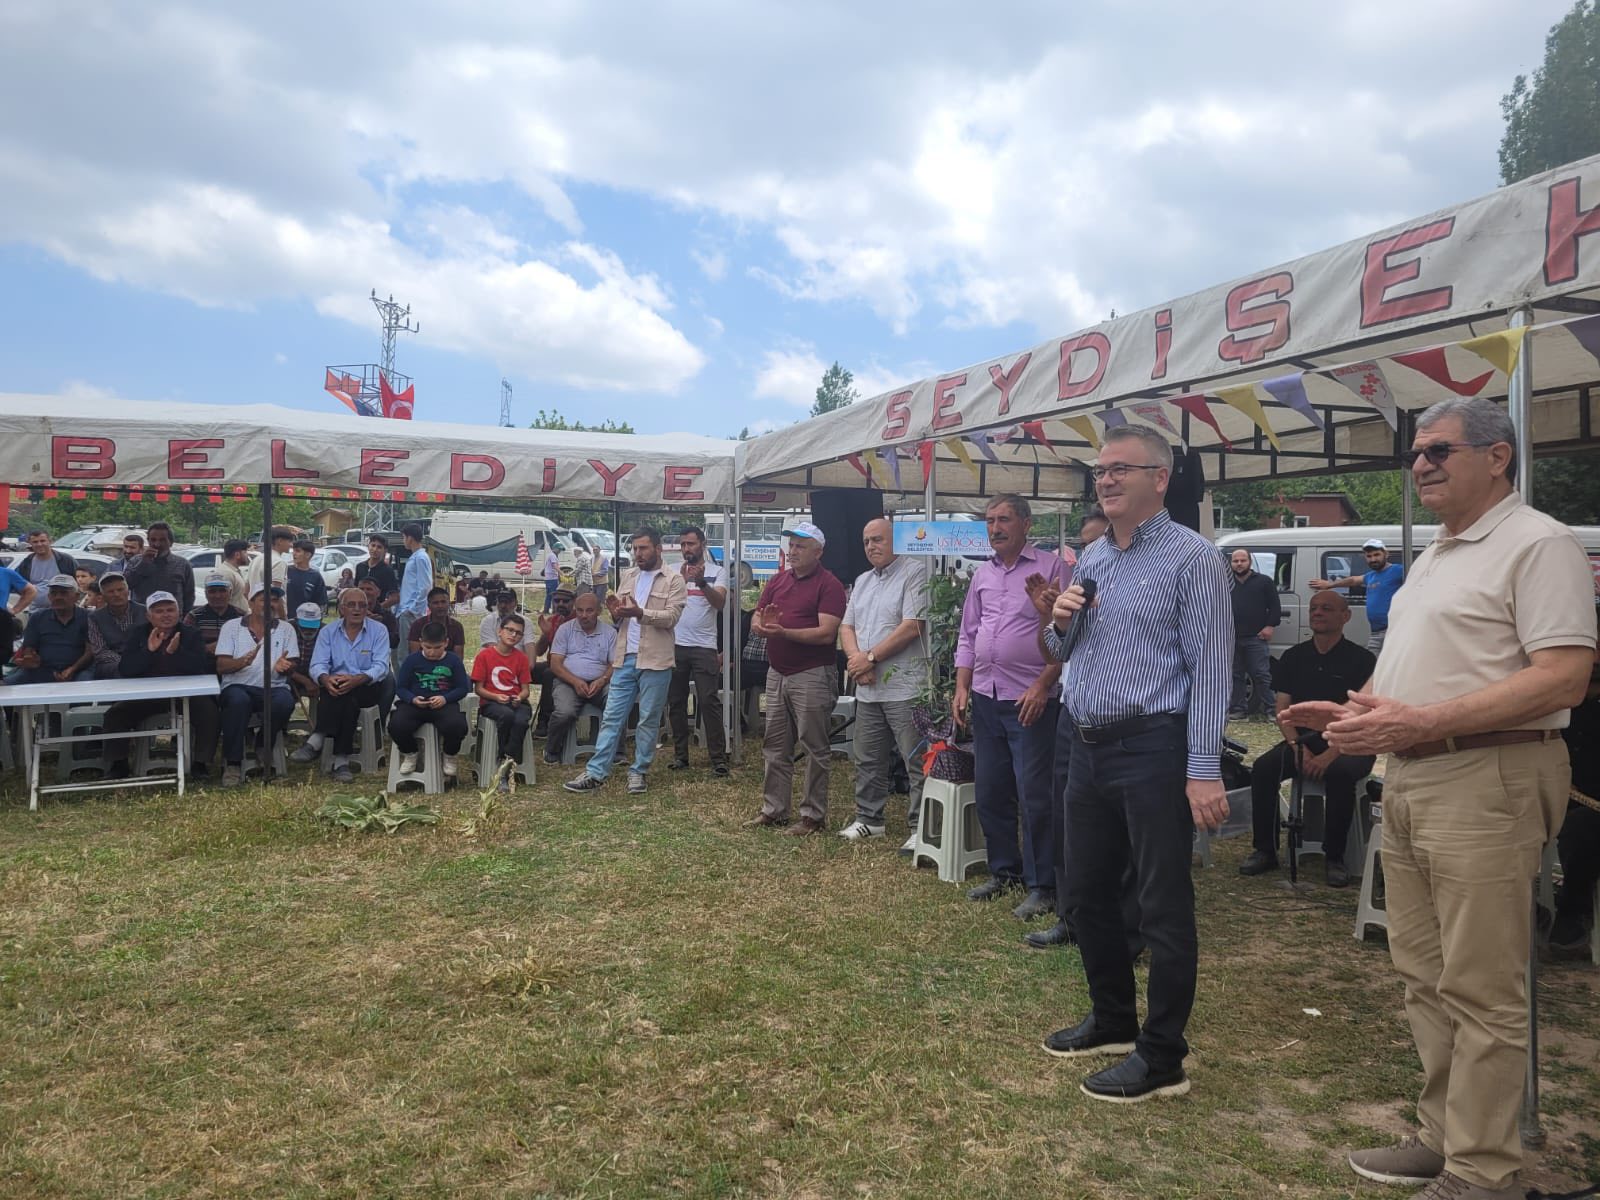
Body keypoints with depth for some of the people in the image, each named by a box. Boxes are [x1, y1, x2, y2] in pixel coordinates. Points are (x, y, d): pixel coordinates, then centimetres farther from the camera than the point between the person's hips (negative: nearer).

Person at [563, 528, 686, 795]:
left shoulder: (673, 580, -2)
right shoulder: (627, 576, 15)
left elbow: (671, 617, -13)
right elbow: (619, 618, 19)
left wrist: (640, 613, -26)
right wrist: (616, 614, -5)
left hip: (655, 661, -4)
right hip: (625, 658, 5)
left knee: (649, 720, 4)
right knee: (612, 717, 4)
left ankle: (639, 772, 16)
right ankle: (595, 773, 5)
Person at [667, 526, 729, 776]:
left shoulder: (716, 572, 1)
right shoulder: (675, 572, 6)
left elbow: (720, 602, -13)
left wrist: (702, 582, -30)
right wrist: (682, 581, -24)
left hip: (704, 647, -3)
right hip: (676, 645, 3)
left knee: (709, 702, -6)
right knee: (676, 702, 9)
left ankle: (719, 758, -2)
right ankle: (680, 754, 20)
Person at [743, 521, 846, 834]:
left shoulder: (829, 584, -8)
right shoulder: (778, 580, 12)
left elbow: (826, 633, -18)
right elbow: (755, 623, 10)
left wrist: (783, 632, -25)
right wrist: (762, 626, -14)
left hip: (813, 676, -7)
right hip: (777, 674, 7)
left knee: (814, 748, 2)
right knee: (775, 747, 13)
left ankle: (813, 815, 10)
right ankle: (773, 810, 22)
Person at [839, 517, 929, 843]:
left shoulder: (914, 573, -6)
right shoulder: (862, 581, 18)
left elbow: (912, 627, -15)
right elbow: (847, 626, 14)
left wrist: (870, 657, -12)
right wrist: (856, 658, -6)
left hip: (904, 686, -8)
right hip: (867, 688, 8)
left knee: (917, 763, -3)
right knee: (867, 761, 16)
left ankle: (920, 827, 3)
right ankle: (869, 819, 28)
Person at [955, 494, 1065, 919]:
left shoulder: (1051, 567, -5)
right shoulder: (982, 575, 14)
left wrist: (1042, 685, -16)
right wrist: (962, 688, 9)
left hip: (1031, 700, -7)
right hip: (985, 697, 7)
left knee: (1034, 796, -4)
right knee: (990, 792, 13)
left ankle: (1041, 886, 7)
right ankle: (1004, 871, 27)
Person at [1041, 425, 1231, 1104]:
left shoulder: (1190, 558, -8)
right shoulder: (1090, 560, 14)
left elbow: (1209, 667, -14)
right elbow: (1063, 654, 22)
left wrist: (1204, 769, -19)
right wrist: (1061, 624, -1)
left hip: (1152, 748, -8)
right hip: (1088, 748, 8)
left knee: (1163, 907, 1)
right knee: (1086, 894, 16)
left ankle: (1163, 1057, 14)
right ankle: (1112, 1020, 34)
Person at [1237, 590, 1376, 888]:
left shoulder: (1361, 660, -3)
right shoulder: (1294, 657, 10)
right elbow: (1283, 709, 8)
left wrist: (1330, 754, -23)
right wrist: (1298, 748, -10)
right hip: (1304, 739, 4)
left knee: (1340, 773, -36)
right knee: (1263, 767, -23)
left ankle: (1334, 857, -18)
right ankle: (1265, 851, -11)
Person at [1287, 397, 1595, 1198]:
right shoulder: (1433, 557, 19)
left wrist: (1419, 722, -24)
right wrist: (1355, 712, 9)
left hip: (1486, 780, -9)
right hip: (1407, 779, 9)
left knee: (1481, 990, -2)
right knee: (1425, 976, 15)